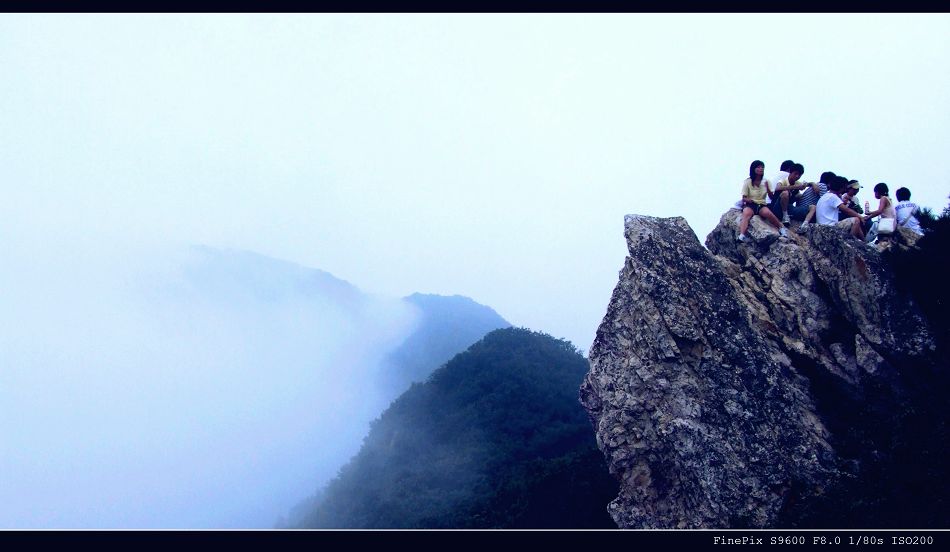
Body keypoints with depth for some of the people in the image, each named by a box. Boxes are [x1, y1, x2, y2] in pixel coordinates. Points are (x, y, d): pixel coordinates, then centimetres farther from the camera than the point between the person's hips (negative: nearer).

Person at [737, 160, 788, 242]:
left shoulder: (766, 182, 10)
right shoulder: (747, 182, 4)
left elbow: (772, 197, 5)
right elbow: (744, 198, 2)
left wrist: (767, 188, -13)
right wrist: (747, 200, -21)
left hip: (762, 205, 1)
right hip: (750, 205, -1)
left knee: (767, 213, -35)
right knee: (746, 213, -37)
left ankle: (781, 228, -17)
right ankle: (741, 236, -55)